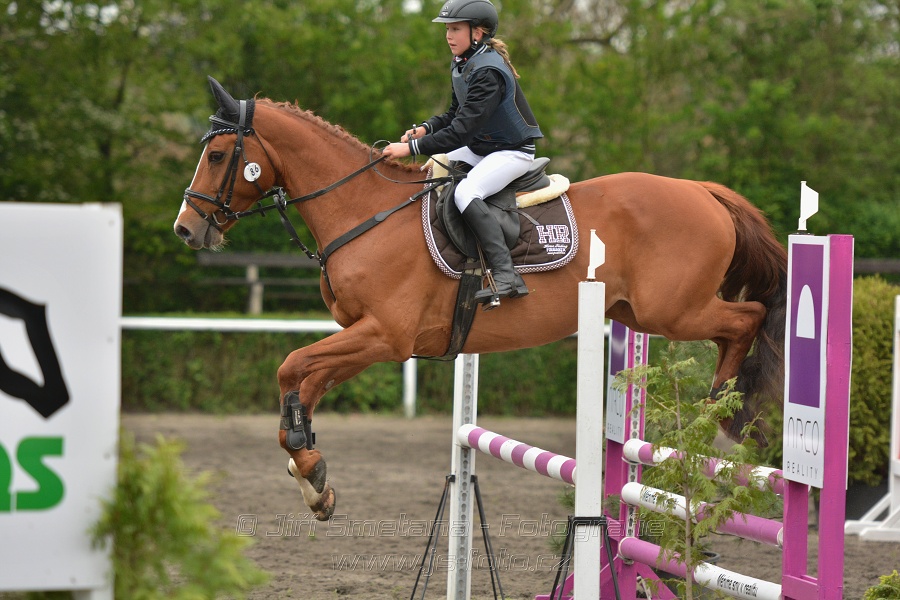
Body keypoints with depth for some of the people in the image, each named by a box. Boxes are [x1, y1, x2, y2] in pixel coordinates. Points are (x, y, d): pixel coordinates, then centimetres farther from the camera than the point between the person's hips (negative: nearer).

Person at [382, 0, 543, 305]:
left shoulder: (489, 72, -25)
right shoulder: (461, 66, 5)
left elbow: (462, 130, -31)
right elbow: (455, 115, 17)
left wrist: (413, 147, -32)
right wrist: (424, 129, -2)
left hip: (513, 152, -11)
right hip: (480, 148, 11)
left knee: (466, 193, -31)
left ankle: (506, 276, -38)